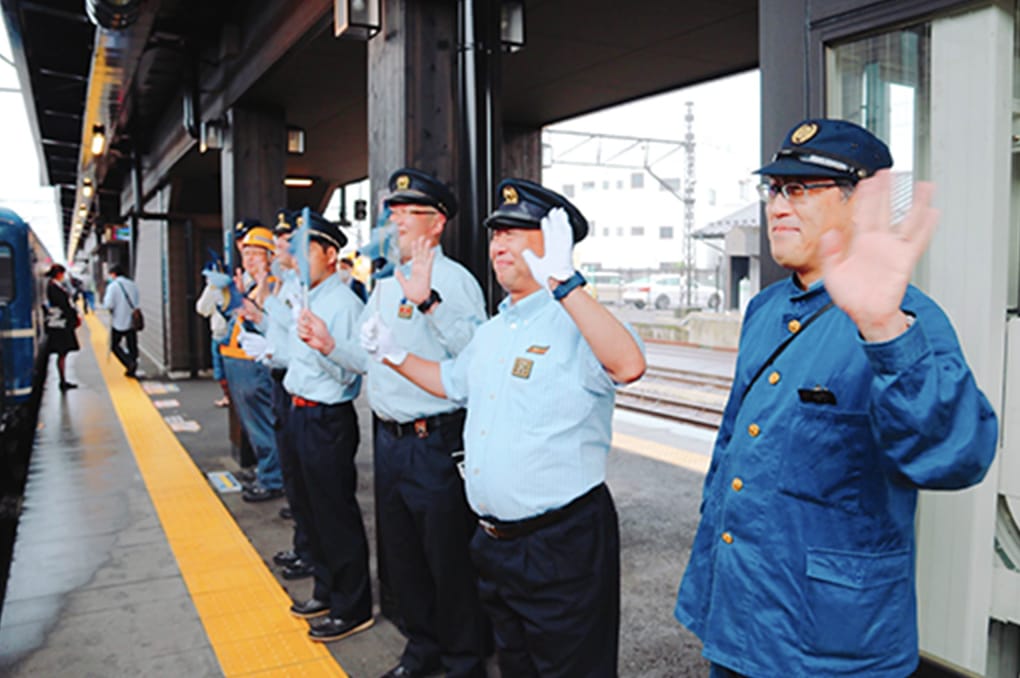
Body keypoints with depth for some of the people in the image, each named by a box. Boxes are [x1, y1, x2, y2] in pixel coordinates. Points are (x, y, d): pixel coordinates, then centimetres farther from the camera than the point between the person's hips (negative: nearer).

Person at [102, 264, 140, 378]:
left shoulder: (112, 286, -10)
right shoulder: (133, 284, 7)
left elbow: (109, 305, -16)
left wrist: (104, 298, 3)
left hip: (118, 322, -4)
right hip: (132, 321, 4)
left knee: (115, 346, 10)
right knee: (132, 346, 9)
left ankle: (130, 363, -10)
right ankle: (131, 370, 10)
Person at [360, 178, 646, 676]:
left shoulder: (575, 323, -17)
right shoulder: (491, 332, 11)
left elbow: (628, 365, -38)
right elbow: (453, 382, 28)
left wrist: (562, 280, -41)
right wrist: (393, 355, 18)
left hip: (563, 545, -8)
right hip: (494, 541, 8)